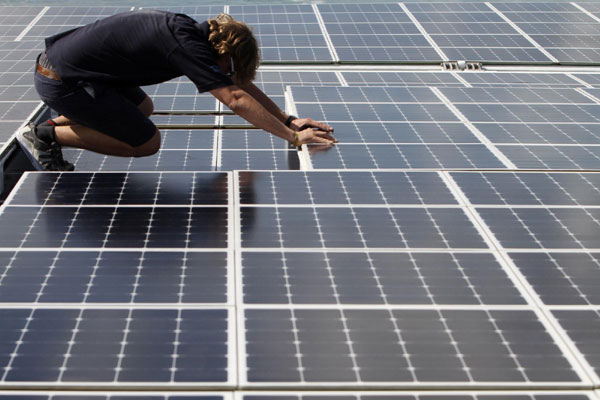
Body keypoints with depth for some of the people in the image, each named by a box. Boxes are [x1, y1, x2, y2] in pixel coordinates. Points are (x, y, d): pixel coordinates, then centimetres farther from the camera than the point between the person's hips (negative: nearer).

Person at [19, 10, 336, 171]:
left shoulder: (195, 32, 5)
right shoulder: (187, 45, -23)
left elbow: (243, 83, 12)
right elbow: (237, 100, -26)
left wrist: (288, 119, 8)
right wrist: (293, 137, -21)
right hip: (62, 81, -10)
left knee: (143, 109, 26)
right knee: (146, 142, -6)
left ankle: (48, 127, 22)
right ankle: (45, 136, 0)